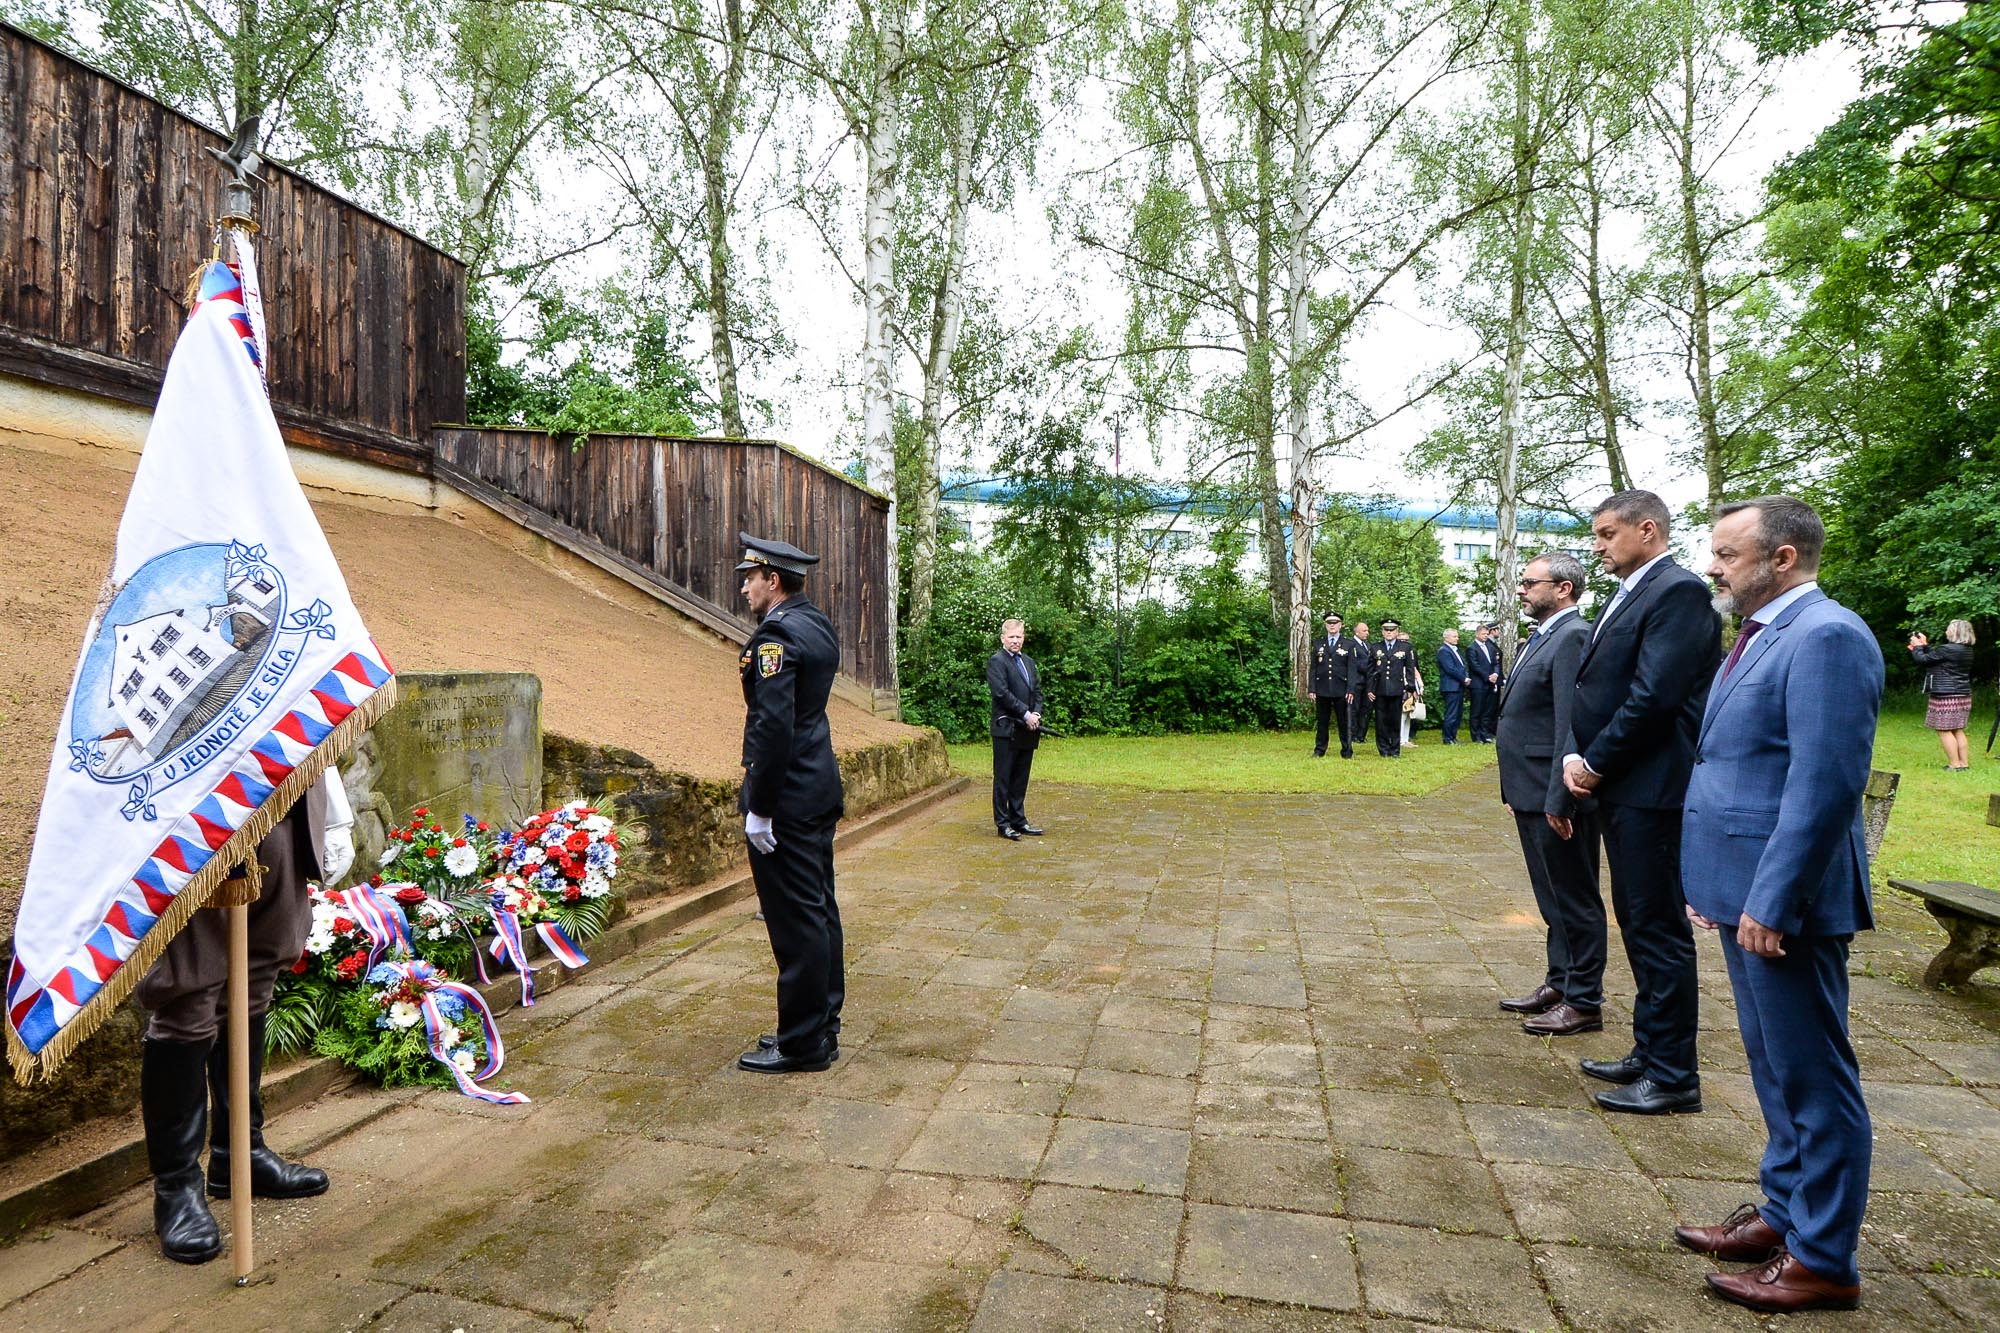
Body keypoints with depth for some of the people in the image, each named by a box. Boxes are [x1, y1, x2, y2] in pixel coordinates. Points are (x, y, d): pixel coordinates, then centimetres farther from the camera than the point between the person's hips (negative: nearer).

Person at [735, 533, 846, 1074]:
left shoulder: (777, 633, -16)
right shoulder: (819, 627, 13)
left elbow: (774, 725, -22)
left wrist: (758, 807, -20)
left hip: (788, 797, -10)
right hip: (821, 788, 10)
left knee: (796, 918, -1)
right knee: (819, 909, 16)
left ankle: (802, 1044, 11)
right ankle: (822, 1026, 28)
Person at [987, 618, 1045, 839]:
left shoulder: (1029, 662, 18)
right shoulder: (996, 661, -6)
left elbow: (1037, 691, 16)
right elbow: (1001, 693, -15)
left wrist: (1036, 715, -2)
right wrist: (1025, 714, -16)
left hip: (1027, 729, 7)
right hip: (1006, 729, -7)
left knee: (1021, 779, 12)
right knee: (1003, 778, 0)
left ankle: (1018, 820, 20)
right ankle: (1003, 823, 6)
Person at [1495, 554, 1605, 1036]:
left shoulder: (1574, 637, -16)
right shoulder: (1540, 638, 14)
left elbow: (1572, 724, -22)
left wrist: (1559, 799, -23)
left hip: (1555, 799, -10)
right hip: (1531, 795, 10)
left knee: (1575, 901, 4)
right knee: (1553, 900, 19)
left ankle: (1583, 1002, 16)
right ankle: (1559, 983, 32)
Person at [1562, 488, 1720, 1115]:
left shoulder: (1678, 591, -13)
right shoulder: (1626, 596, 17)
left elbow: (1654, 696, -21)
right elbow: (1594, 688, 15)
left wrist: (1596, 764, -12)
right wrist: (1575, 754, 0)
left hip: (1651, 788, -10)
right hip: (1618, 787, 10)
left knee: (1657, 929, -1)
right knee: (1637, 924, 17)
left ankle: (1673, 1075, 11)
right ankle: (1650, 1052, 30)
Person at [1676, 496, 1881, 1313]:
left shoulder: (1826, 636, -16)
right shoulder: (1762, 635, 14)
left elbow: (1826, 783, -22)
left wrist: (1772, 900, -23)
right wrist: (1715, 882, 19)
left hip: (1783, 899, -10)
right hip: (1746, 892, 10)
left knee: (1812, 1077, 4)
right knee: (1774, 1068, 20)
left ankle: (1822, 1260, 19)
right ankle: (1784, 1213, 35)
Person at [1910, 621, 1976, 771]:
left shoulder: (1947, 649, -19)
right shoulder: (1967, 650, 11)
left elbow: (1923, 660, -10)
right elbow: (1936, 657, 18)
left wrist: (1917, 646, 7)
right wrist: (1925, 645, 23)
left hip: (1946, 696, -9)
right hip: (1963, 695, 9)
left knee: (1944, 730, -3)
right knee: (1958, 730, 14)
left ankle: (1955, 764, -3)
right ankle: (1965, 763, 17)